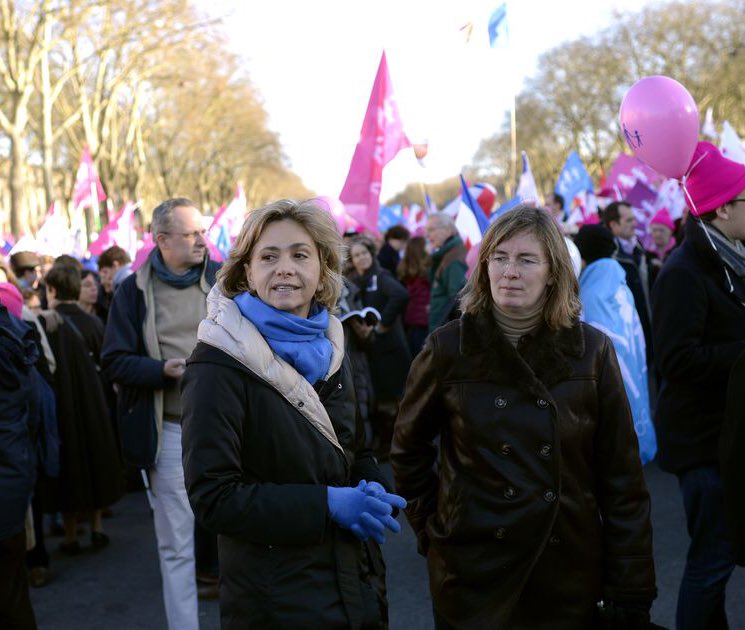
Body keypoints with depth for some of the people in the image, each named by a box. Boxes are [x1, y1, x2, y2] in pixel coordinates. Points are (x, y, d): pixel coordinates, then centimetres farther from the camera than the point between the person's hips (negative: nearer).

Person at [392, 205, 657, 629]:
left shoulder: (592, 351, -4)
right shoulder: (448, 348, -5)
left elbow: (622, 479, -3)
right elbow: (409, 448, 8)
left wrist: (631, 592, -4)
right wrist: (431, 525, 1)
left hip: (570, 573, 1)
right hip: (473, 572, -1)